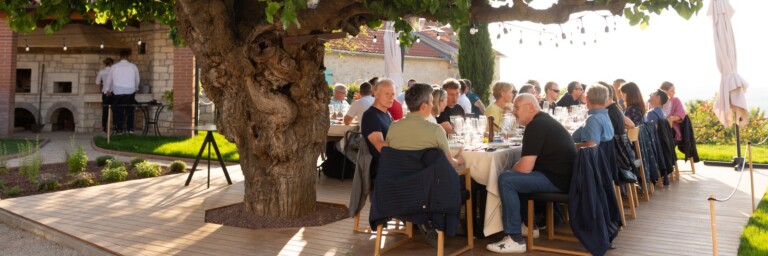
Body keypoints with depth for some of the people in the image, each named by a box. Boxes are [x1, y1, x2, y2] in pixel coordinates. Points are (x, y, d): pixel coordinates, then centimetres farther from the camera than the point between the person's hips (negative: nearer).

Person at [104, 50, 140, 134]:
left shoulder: (114, 66, -2)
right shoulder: (133, 66, -2)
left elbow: (109, 79, 8)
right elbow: (137, 79, 9)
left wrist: (107, 90, 23)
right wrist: (136, 88, 28)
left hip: (117, 92, 0)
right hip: (130, 92, 0)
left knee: (118, 110, 8)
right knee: (130, 110, 8)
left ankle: (119, 129, 7)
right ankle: (130, 128, 5)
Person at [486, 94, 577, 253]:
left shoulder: (536, 125, -16)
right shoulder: (544, 120, 16)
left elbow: (525, 167, -19)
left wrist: (511, 168, 0)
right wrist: (515, 168, 8)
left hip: (558, 179, -11)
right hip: (563, 175, 11)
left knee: (506, 180, -17)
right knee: (516, 177, 22)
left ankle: (515, 239, -13)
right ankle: (528, 224, 26)